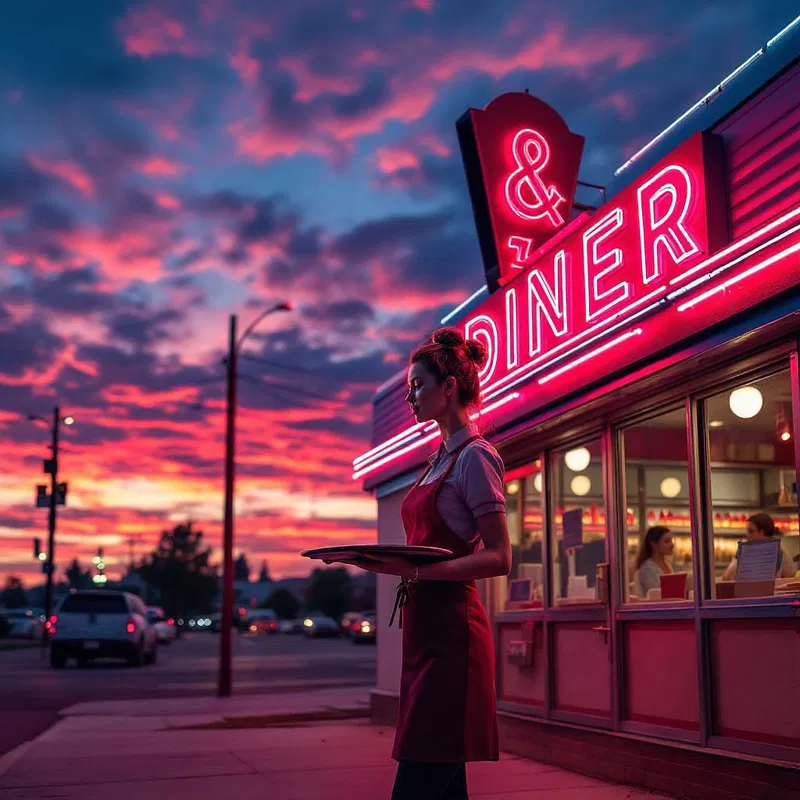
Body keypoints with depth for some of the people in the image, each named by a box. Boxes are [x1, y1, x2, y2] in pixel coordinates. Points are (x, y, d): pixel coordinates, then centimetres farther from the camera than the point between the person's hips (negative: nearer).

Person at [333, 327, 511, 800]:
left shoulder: (474, 456, -8)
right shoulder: (441, 459, 18)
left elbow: (499, 558, -15)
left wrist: (416, 570, -23)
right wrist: (388, 563, 7)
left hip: (451, 632, -9)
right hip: (426, 627, 9)